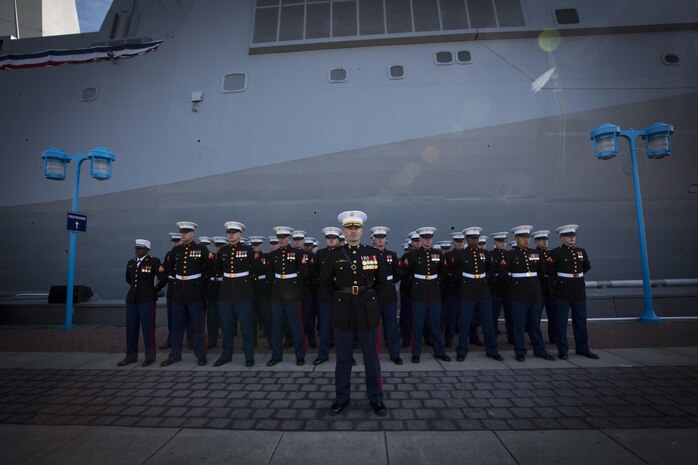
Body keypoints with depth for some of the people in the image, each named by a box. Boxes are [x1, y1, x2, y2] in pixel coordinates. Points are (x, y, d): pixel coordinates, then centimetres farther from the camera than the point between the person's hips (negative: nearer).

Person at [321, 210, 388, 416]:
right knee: (343, 359, 11)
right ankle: (341, 398, 28)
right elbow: (325, 281, 8)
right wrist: (341, 296, 5)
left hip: (368, 312, 0)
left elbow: (382, 281, 9)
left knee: (372, 359, 9)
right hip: (343, 312, 0)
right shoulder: (334, 255, -1)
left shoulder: (374, 253, 0)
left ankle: (376, 399, 26)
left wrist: (369, 297, 7)